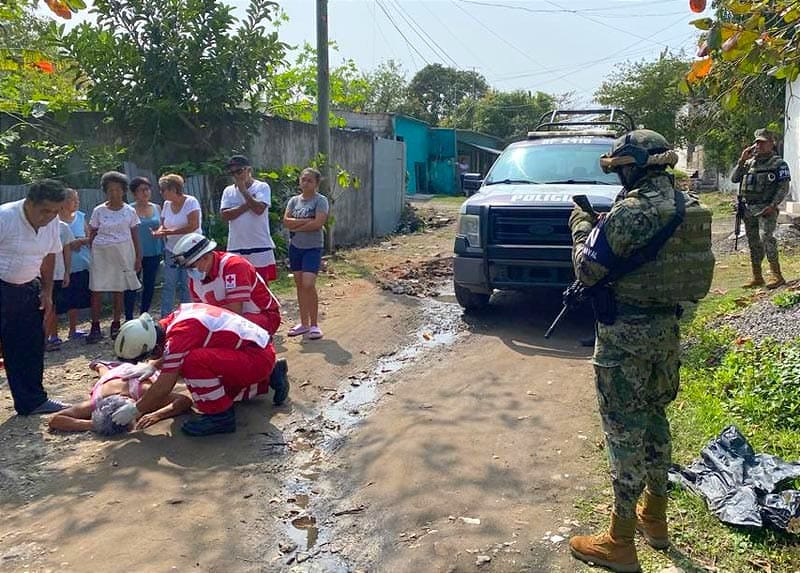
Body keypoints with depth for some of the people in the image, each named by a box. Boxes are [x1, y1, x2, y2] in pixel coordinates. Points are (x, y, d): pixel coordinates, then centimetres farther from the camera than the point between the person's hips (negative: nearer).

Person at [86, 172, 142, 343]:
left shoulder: (130, 211, 5)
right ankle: (95, 327, 4)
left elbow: (135, 236, 7)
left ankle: (115, 325, 15)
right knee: (97, 290, -3)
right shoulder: (99, 211, 4)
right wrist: (89, 255, 1)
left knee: (118, 290, 5)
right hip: (101, 253, 0)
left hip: (123, 253, 0)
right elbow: (92, 235, 8)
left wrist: (138, 257, 3)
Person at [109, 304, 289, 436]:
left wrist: (135, 410, -4)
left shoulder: (180, 334, -22)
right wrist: (151, 366, 21)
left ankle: (220, 416, -10)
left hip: (259, 357, -10)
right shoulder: (178, 315, 4)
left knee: (193, 362, -26)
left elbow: (163, 387, -17)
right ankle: (269, 377, 30)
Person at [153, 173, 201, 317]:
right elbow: (163, 225, 15)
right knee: (168, 286, 3)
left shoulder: (191, 202, -11)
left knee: (186, 286, -1)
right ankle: (165, 318, 9)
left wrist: (170, 232, -19)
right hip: (171, 250, 5)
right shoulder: (167, 204, 8)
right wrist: (158, 232, -10)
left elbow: (194, 226, -20)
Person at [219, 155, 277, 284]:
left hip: (260, 246, -4)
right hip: (235, 247, 4)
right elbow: (225, 215, -4)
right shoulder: (228, 191, 10)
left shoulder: (262, 187, -2)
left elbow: (259, 209, -18)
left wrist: (243, 189, -11)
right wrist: (247, 205, -10)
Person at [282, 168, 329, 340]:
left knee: (308, 284, -15)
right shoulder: (294, 200, 8)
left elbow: (318, 223, -20)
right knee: (299, 285, 9)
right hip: (295, 247, 5)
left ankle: (314, 325, -2)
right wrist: (307, 221, -16)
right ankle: (304, 323, 18)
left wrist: (296, 226, -10)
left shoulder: (320, 200, -7)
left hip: (313, 247, -5)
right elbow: (286, 221, -5)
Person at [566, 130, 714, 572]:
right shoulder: (686, 206, 6)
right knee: (654, 418, 20)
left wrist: (582, 225, 1)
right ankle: (654, 517, 36)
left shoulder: (630, 211, -21)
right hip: (666, 325, 9)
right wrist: (603, 226, 12)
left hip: (626, 333, -8)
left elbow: (588, 270, -14)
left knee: (625, 429, 0)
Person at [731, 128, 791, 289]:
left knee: (766, 237, -21)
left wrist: (773, 205, -17)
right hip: (748, 209, 6)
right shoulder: (749, 162, 16)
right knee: (753, 243, 9)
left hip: (766, 209, -6)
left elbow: (784, 187, -6)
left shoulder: (778, 163, -1)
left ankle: (777, 276, -17)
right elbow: (734, 179, 11)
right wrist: (742, 160, 1)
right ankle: (757, 278, 17)